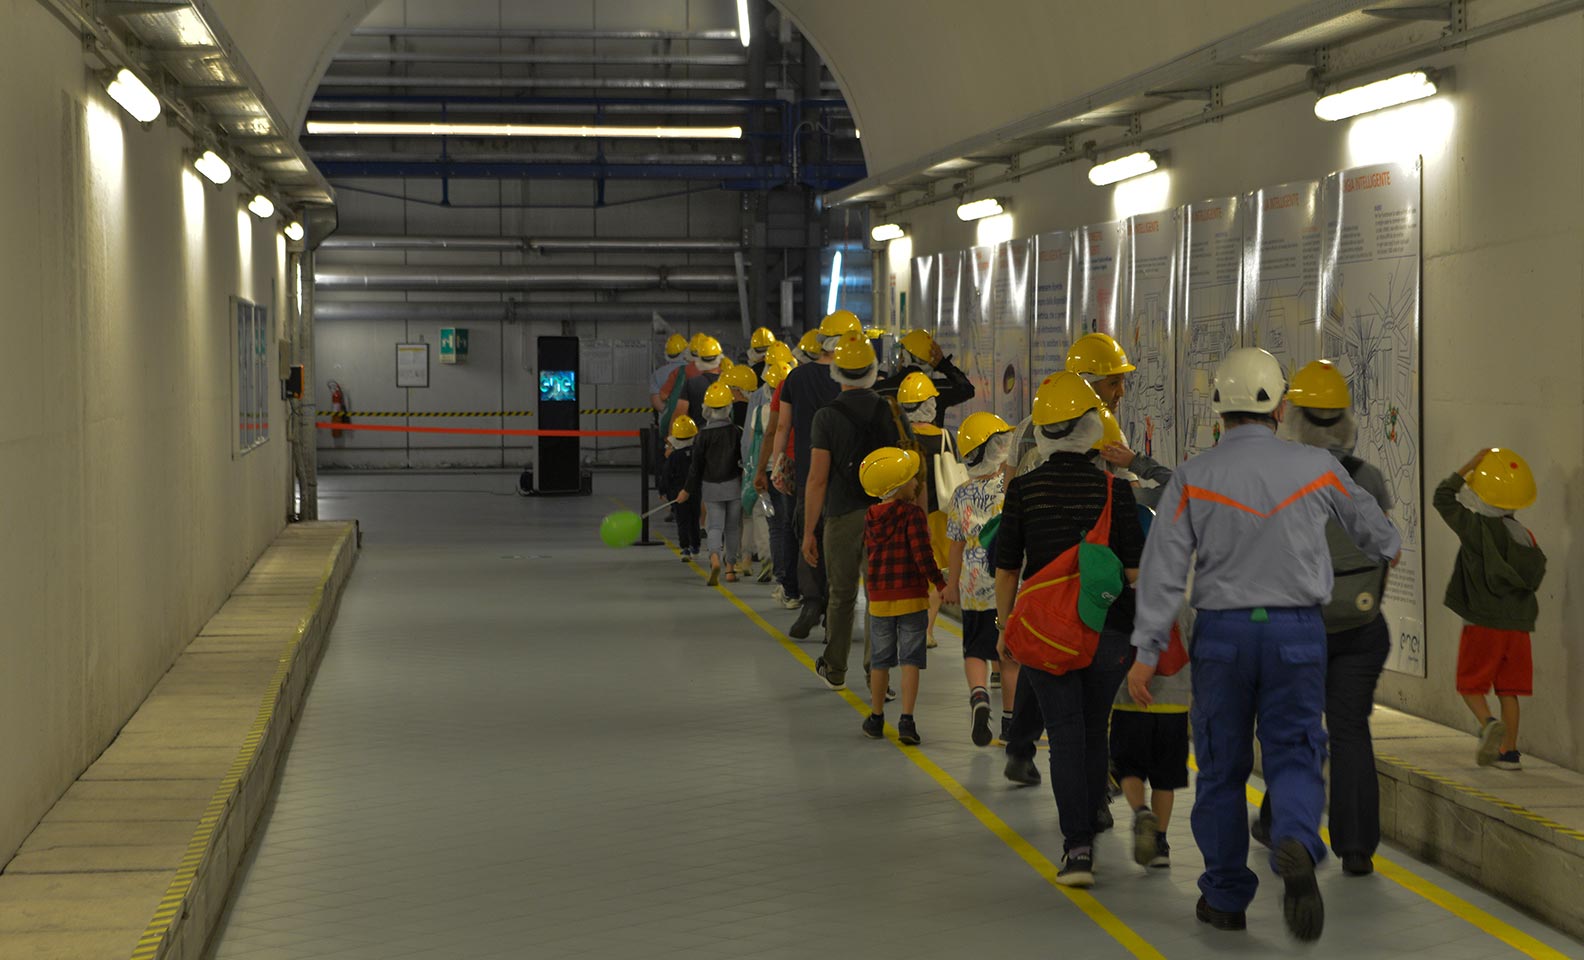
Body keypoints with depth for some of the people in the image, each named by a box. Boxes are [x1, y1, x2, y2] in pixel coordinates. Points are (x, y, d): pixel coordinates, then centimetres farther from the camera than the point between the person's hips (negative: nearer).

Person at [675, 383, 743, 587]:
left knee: (714, 526, 1)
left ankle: (715, 557, -26)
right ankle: (730, 567, 16)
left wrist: (688, 490, 5)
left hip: (711, 486, -1)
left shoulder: (704, 434, -8)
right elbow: (744, 459, -2)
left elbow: (697, 465, -4)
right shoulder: (736, 431, -6)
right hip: (733, 485, 1)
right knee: (732, 527, 12)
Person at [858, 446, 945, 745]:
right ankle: (906, 720, -7)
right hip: (911, 596, -5)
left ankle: (876, 718, 24)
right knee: (911, 658, 0)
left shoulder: (870, 517, 5)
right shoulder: (912, 514, -13)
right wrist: (939, 582, -9)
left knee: (880, 658, 15)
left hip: (879, 597, 5)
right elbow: (922, 553, -17)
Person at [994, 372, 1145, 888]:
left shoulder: (1023, 489, -5)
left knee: (1065, 733, 2)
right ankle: (1087, 832, 26)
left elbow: (1006, 569, 0)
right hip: (1106, 629, 1)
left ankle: (1076, 845, -7)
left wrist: (1005, 626, 13)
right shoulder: (1114, 489, -6)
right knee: (1094, 731, 15)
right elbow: (1135, 567, -4)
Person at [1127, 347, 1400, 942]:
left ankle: (1225, 898, 18)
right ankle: (1296, 847, -27)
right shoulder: (1316, 468, -1)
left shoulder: (1193, 477, -5)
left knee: (1221, 767, 11)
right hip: (1297, 631, 0)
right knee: (1294, 757, 4)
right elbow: (1365, 520, 19)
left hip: (1221, 631, 0)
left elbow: (1164, 568, -9)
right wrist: (1386, 550, 42)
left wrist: (1147, 651, -6)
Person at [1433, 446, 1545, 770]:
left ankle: (1489, 723, -19)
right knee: (1508, 689, 10)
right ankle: (1509, 750, 10)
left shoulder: (1476, 527, -11)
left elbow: (1442, 498, -4)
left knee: (1471, 684, 6)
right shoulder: (1524, 535, 4)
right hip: (1517, 622, 5)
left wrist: (1468, 467, 0)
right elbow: (1535, 576, 10)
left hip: (1483, 622, -5)